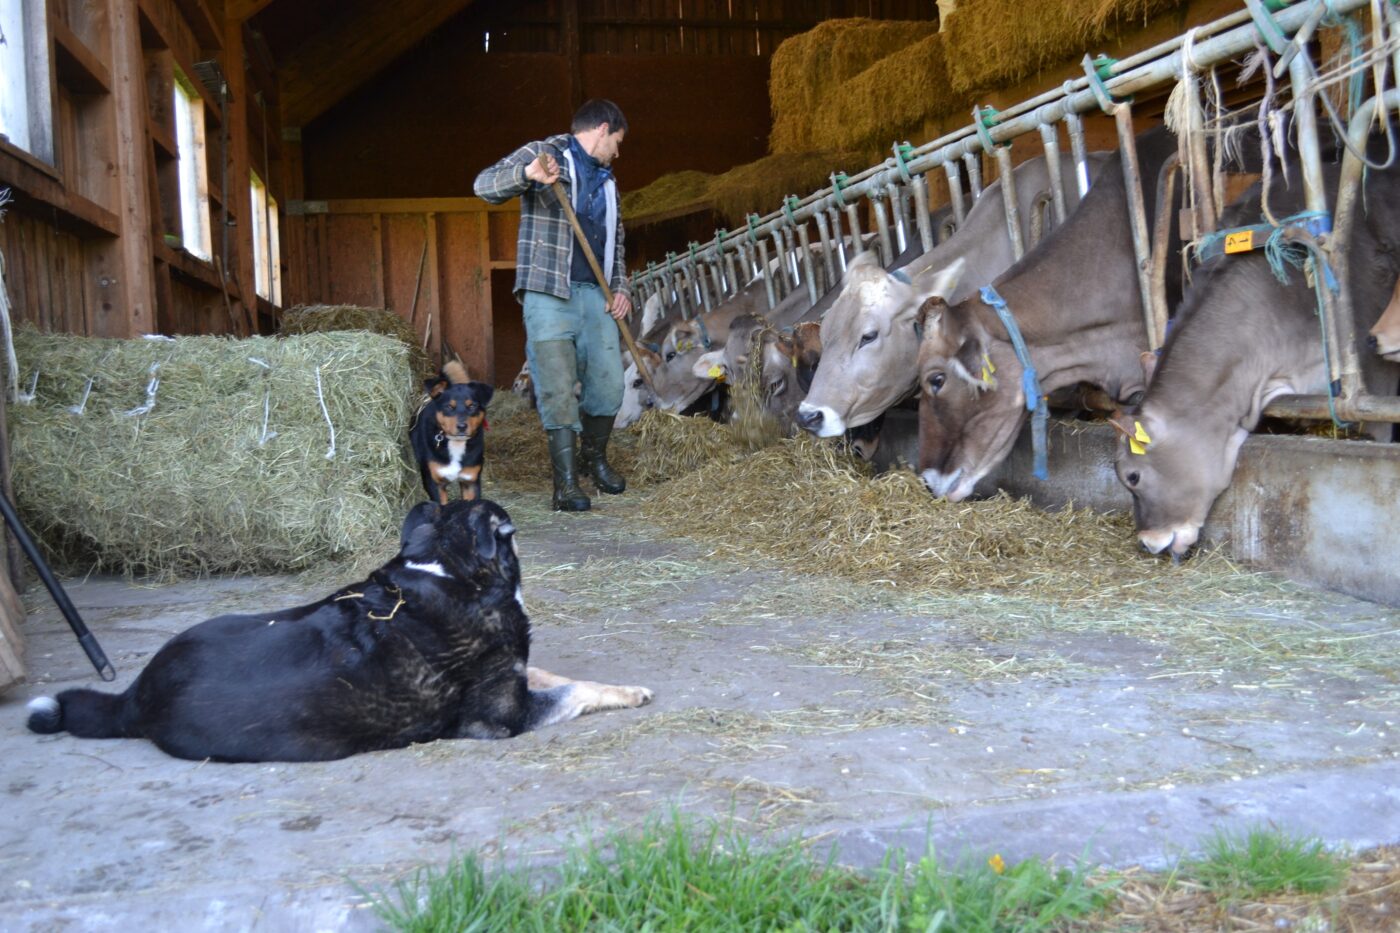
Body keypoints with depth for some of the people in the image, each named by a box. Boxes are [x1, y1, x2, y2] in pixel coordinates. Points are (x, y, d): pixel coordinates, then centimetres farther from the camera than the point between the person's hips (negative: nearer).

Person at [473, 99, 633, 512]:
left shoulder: (606, 180, 23)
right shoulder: (544, 154, 0)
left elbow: (615, 242, 27)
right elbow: (485, 184, -12)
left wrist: (620, 288, 9)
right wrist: (527, 174, -33)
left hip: (595, 295, 7)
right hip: (549, 295, -6)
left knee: (608, 386, 5)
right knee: (558, 391, -9)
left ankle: (594, 457, 29)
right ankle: (566, 484, -2)